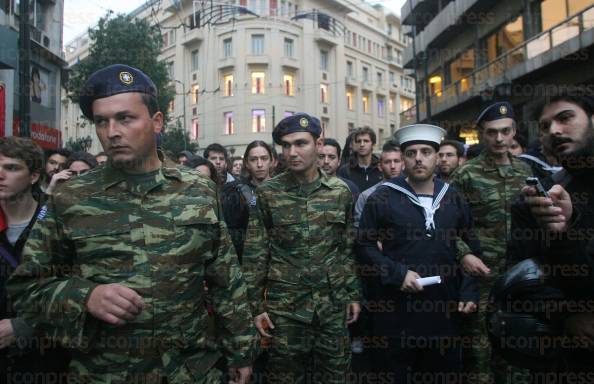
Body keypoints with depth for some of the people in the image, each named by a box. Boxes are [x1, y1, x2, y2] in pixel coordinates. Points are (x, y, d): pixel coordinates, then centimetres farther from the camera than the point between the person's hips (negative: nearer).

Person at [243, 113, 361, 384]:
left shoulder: (340, 191, 1)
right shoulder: (267, 193, -6)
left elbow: (348, 248, 8)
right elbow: (254, 254, -4)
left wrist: (354, 294, 8)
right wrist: (256, 305, -5)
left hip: (333, 303, 2)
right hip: (284, 306, -2)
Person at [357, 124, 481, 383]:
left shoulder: (454, 198, 5)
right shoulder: (382, 197, -5)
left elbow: (473, 247, 12)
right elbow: (365, 245, -4)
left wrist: (470, 292, 2)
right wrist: (397, 274, -16)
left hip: (444, 305, 3)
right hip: (396, 306, -3)